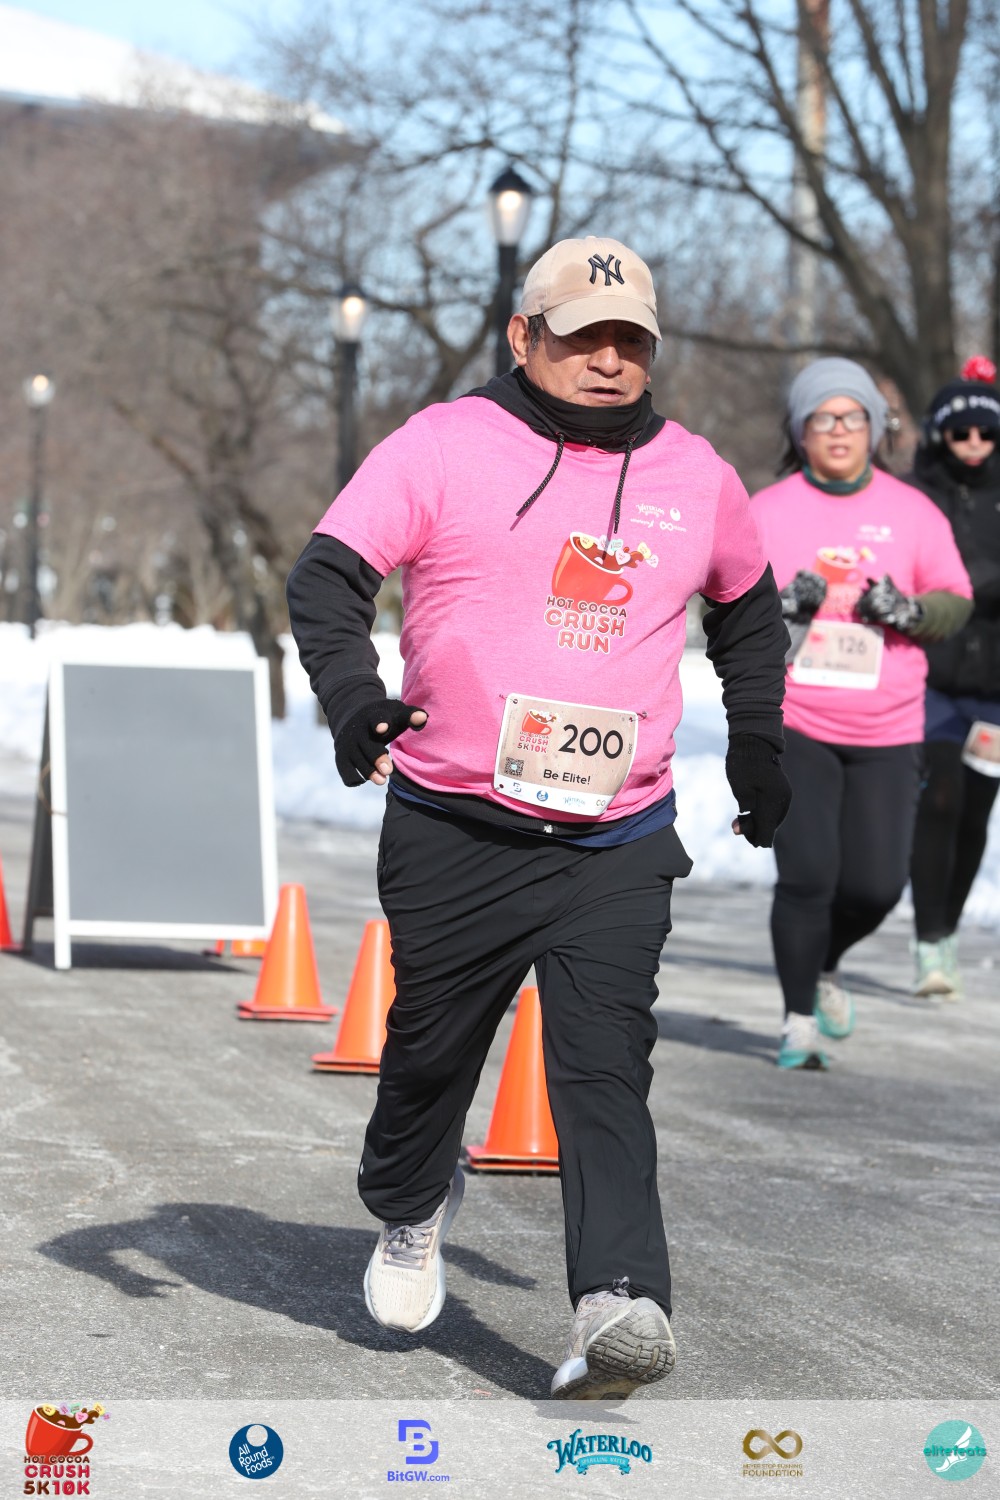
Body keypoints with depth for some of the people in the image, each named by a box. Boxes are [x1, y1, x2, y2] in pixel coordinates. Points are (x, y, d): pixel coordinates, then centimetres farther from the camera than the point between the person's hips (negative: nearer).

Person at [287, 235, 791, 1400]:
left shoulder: (696, 475, 9)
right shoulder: (443, 446, -3)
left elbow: (748, 607, 28)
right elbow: (326, 574, -10)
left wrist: (756, 739, 23)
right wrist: (351, 690, -27)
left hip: (620, 844, 1)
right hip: (453, 832, -1)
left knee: (606, 1063, -12)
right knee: (431, 1045, 12)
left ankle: (620, 1302, -22)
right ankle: (410, 1209, 42)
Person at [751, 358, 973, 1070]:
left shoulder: (912, 512, 6)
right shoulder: (768, 511, 1)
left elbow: (956, 601, 9)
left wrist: (909, 611, -12)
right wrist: (784, 606, -18)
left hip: (887, 731, 2)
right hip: (794, 723, -2)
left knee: (877, 883, 0)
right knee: (807, 873, -10)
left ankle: (825, 965, 33)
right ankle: (799, 1022, 6)